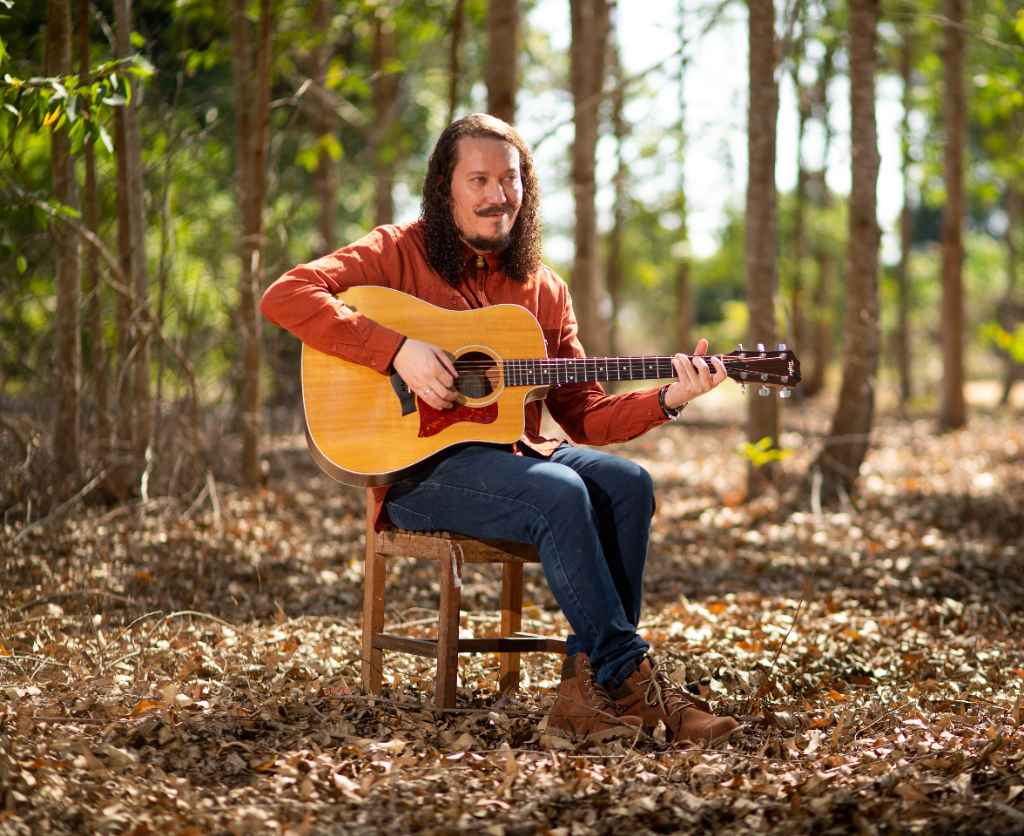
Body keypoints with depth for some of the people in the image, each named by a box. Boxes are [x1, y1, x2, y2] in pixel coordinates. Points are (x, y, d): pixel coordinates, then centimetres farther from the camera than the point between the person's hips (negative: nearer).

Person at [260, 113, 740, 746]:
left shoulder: (543, 289, 15)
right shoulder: (400, 253, 0)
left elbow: (584, 414, 13)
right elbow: (285, 295, -15)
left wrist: (666, 400, -5)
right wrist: (397, 349, -23)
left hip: (514, 453, 6)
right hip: (420, 468, -6)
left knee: (626, 482, -22)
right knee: (559, 492, -31)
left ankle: (588, 681, -20)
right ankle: (634, 679, -22)